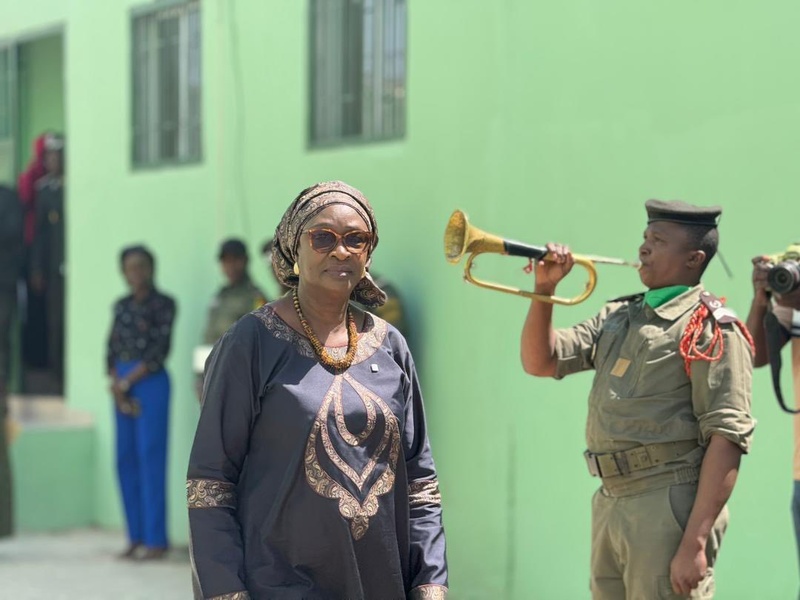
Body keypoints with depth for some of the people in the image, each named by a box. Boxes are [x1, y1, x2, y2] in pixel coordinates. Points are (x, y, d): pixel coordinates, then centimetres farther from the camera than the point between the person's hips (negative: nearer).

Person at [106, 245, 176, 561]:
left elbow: (160, 351, -9)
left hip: (151, 383, -6)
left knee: (150, 459, -7)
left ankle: (156, 539, -3)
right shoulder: (122, 306, 14)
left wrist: (126, 383, -9)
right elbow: (112, 348, 11)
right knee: (126, 460, 5)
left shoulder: (163, 304, -3)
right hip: (122, 386, 6)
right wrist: (115, 383, -4)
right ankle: (136, 537, 11)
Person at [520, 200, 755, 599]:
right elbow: (540, 362, 17)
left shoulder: (711, 329, -8)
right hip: (609, 504, 8)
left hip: (669, 507, -7)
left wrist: (694, 544, -20)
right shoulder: (617, 317, 16)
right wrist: (545, 289, 2)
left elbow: (727, 438, -14)